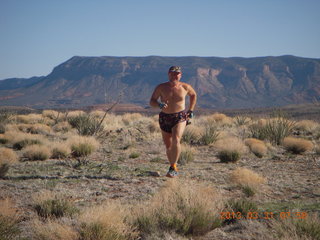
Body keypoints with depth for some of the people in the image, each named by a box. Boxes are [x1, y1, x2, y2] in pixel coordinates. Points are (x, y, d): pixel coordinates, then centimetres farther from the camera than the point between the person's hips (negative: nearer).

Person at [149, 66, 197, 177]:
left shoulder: (185, 87, 0)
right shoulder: (161, 87, -3)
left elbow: (193, 95, 20)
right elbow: (152, 101, -3)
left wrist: (191, 110, 15)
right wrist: (159, 104, -25)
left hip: (180, 117, -2)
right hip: (164, 118, 2)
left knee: (176, 140, -25)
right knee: (168, 145, 11)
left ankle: (173, 167, -21)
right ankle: (174, 167, 31)